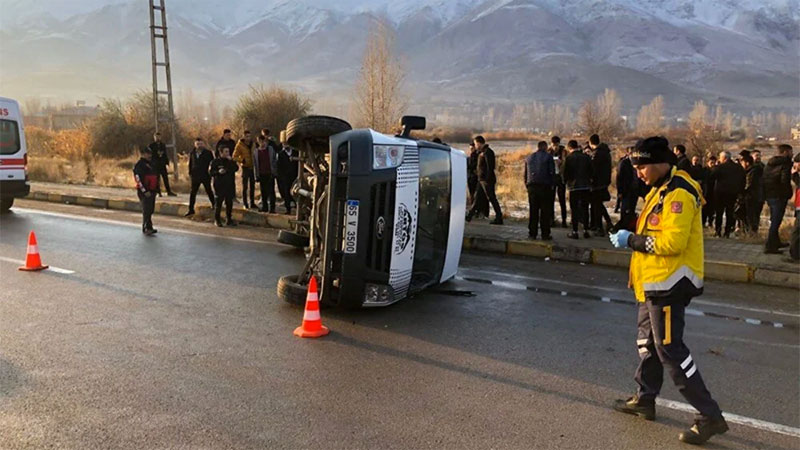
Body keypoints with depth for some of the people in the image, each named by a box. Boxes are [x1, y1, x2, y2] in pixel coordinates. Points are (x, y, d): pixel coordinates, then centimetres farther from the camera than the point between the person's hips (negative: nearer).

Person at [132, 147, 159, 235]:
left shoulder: (150, 164, 17)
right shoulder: (139, 165, -11)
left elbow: (155, 177, 25)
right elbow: (138, 179, -18)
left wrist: (156, 188, 18)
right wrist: (144, 191, -21)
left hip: (152, 191, 9)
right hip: (144, 192, -9)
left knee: (150, 210, 13)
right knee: (146, 210, -10)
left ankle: (149, 228, 22)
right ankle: (146, 229, -7)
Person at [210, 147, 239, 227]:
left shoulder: (230, 161, 13)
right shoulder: (215, 162, 0)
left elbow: (236, 168, -4)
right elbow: (211, 172, -4)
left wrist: (231, 161, -13)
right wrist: (218, 172, -21)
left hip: (230, 186, 4)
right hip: (219, 186, -4)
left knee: (229, 203, 6)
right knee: (218, 203, -2)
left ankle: (229, 220, 15)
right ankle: (217, 220, 7)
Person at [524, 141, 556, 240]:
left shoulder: (529, 157, 15)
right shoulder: (548, 156, 0)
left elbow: (525, 173, 15)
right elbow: (552, 172, -5)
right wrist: (552, 184, 4)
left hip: (532, 187, 4)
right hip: (545, 186, -4)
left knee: (533, 210, 8)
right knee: (545, 211, 1)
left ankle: (532, 233, 8)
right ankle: (545, 234, 1)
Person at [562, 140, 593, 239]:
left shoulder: (569, 158, -8)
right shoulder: (586, 157, 3)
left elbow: (565, 172, -6)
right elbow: (591, 171, 7)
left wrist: (565, 181, 11)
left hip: (574, 186, -3)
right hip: (586, 186, 3)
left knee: (574, 209, 2)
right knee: (585, 208, 10)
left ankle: (575, 231, 0)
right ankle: (586, 230, 11)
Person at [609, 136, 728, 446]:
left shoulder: (679, 193, -19)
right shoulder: (661, 189, 13)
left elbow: (673, 241, -27)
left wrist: (631, 240, -19)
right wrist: (631, 239, 3)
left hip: (669, 283, -11)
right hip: (655, 281, 11)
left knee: (669, 349, -7)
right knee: (648, 341, 20)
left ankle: (710, 416, 2)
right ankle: (645, 399, 34)